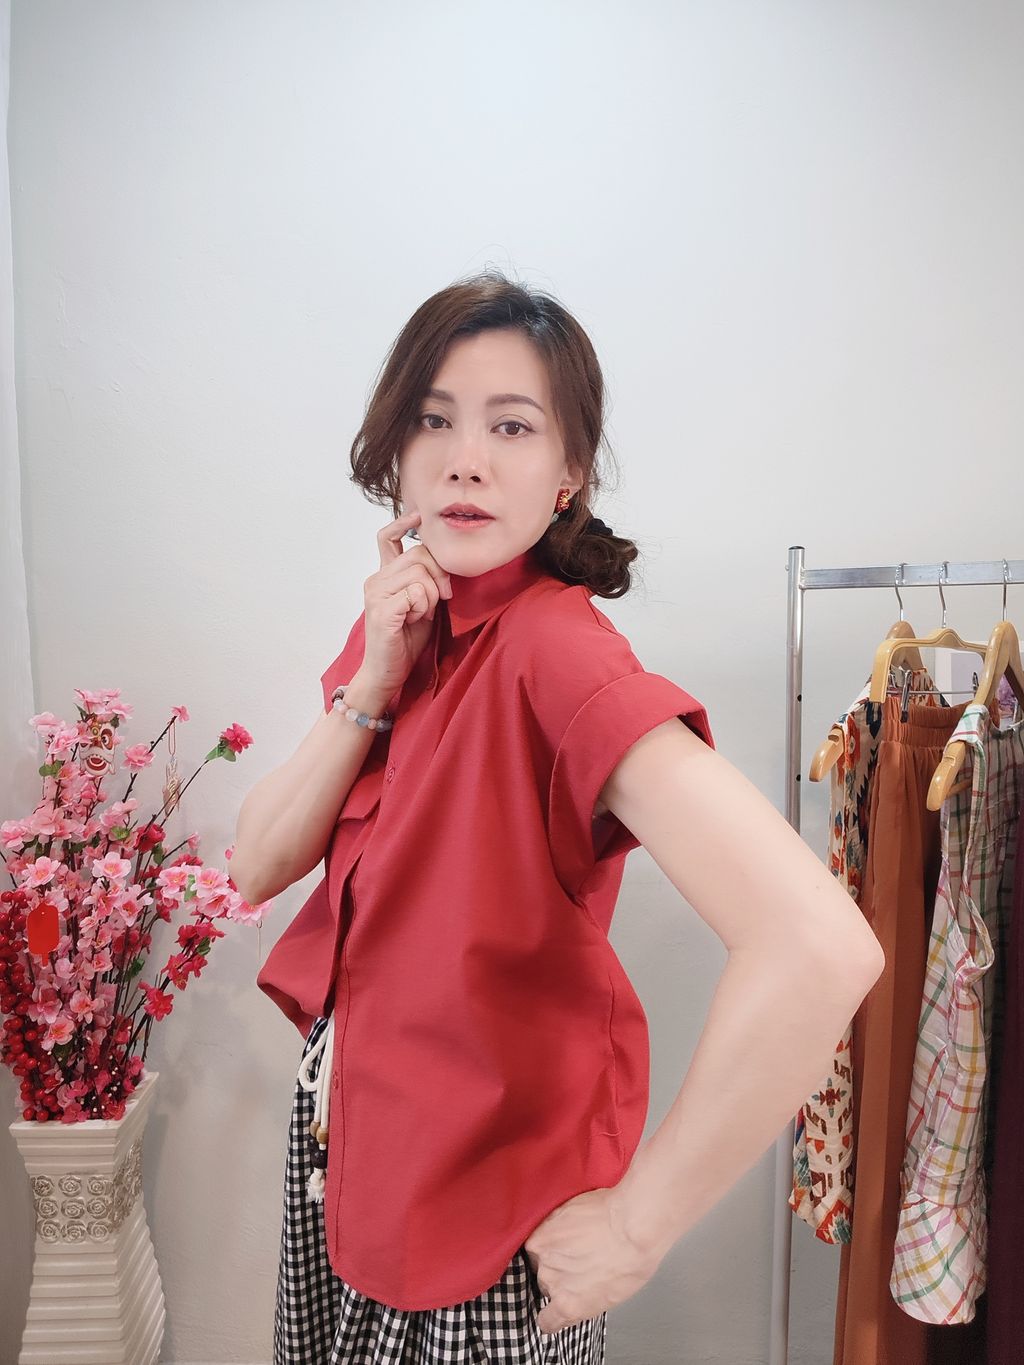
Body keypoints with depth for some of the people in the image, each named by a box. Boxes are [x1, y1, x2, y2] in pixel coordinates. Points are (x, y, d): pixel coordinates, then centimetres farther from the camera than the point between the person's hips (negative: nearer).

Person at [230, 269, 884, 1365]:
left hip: (483, 1192, -7)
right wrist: (375, 682, -19)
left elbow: (823, 946, -38)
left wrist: (636, 1225, -25)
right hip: (343, 1126, 7)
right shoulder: (399, 627, -2)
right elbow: (256, 867, -5)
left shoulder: (554, 649, -27)